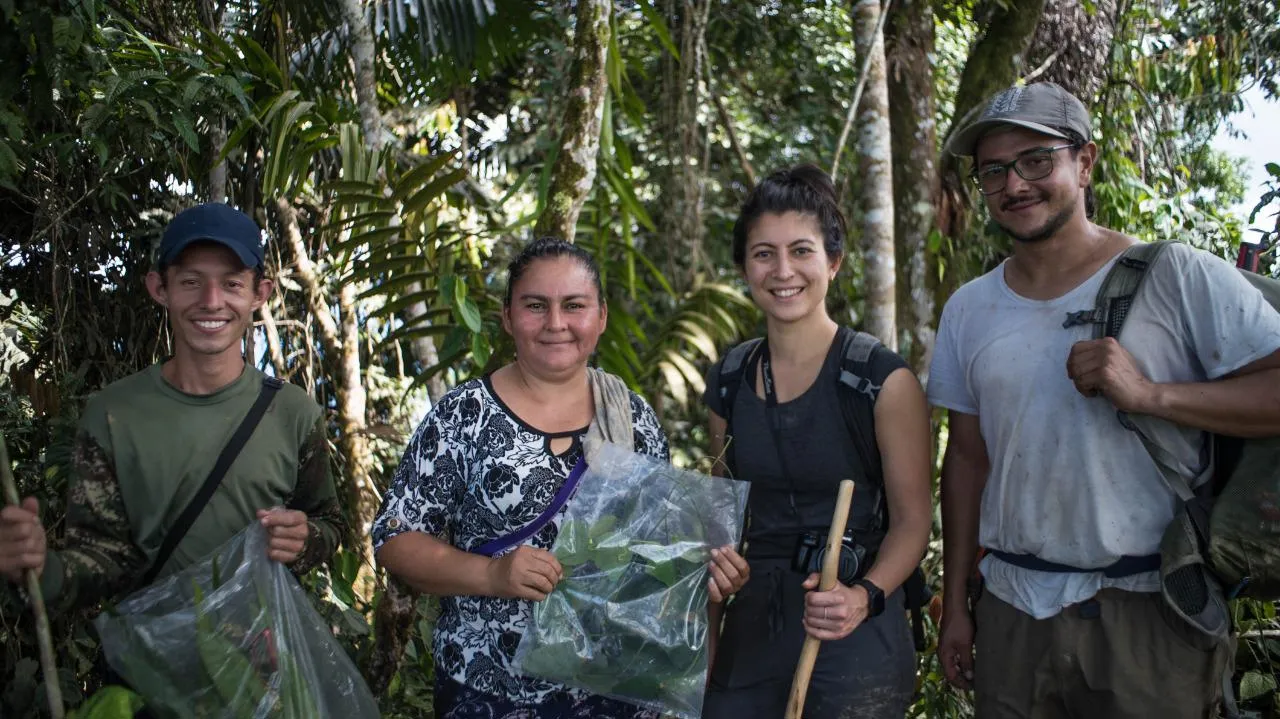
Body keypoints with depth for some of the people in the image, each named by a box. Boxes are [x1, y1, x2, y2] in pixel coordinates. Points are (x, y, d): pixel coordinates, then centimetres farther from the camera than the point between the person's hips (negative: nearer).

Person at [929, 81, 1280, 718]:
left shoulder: (1177, 276, -6)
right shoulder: (969, 309, 8)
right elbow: (968, 458, 11)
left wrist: (1150, 394, -24)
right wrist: (955, 604, 11)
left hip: (1151, 616, -3)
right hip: (1013, 612, 4)